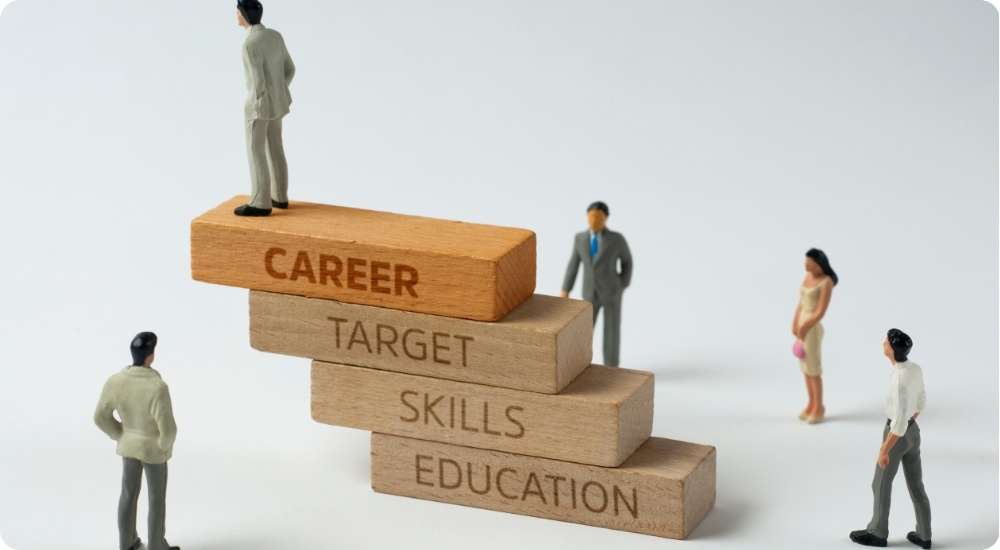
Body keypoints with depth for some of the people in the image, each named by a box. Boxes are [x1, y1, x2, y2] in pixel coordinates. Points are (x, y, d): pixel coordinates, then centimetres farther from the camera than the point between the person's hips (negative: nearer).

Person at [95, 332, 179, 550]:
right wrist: (165, 445, -9)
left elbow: (101, 416, -10)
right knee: (157, 498, 16)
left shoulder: (116, 381, -21)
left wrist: (121, 436, 7)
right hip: (153, 448, -4)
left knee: (129, 493, 24)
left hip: (129, 444, 4)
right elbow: (168, 428, -33)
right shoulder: (158, 387, -36)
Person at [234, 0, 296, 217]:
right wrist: (278, 96, 14)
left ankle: (260, 204, 4)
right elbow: (289, 69, 8)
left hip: (260, 102, -8)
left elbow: (258, 81, -25)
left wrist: (256, 104, -9)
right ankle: (279, 197, 25)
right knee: (274, 149, 17)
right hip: (276, 100, 8)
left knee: (255, 153, 0)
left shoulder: (250, 45, -24)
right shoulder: (275, 35, 2)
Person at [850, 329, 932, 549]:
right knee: (915, 485, 17)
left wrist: (884, 451, -22)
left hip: (897, 437, -8)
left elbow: (900, 421, -31)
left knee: (881, 484, 12)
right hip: (913, 432, 8)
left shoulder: (900, 381, -33)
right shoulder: (916, 369, -6)